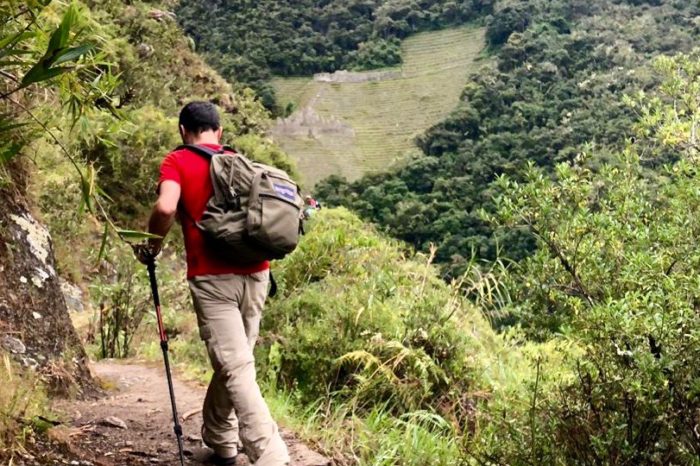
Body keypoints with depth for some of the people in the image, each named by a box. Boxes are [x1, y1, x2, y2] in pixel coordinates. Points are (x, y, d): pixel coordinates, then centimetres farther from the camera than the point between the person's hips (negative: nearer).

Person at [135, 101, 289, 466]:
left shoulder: (177, 162, 2)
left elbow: (166, 208, -15)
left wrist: (151, 247, 1)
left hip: (213, 278, -5)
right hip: (255, 274, 5)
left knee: (236, 368, -9)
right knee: (233, 360, 19)